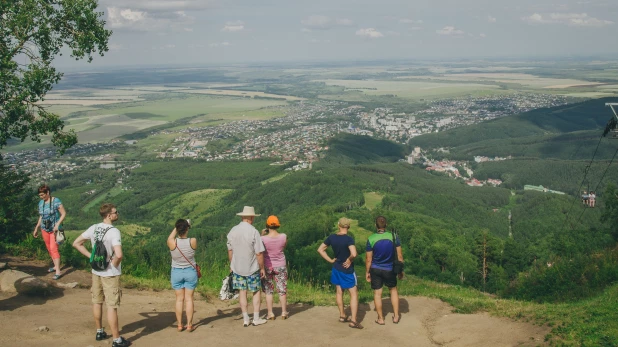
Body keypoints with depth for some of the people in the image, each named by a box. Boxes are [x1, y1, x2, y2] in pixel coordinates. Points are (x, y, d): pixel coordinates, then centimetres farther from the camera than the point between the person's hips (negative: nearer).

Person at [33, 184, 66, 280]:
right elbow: (41, 217, 16)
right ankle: (55, 266, 27)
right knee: (49, 249, 12)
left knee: (54, 249, -12)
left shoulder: (56, 201, -13)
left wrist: (57, 225, -22)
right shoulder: (41, 203, 6)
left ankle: (58, 271, -11)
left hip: (55, 229, -7)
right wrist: (36, 228, 16)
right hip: (45, 229, 7)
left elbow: (64, 213, -13)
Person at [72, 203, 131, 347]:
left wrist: (91, 256, 6)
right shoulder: (114, 231, -22)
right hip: (110, 274, -7)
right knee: (112, 306, -1)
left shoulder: (94, 228, 0)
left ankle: (99, 332, 34)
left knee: (97, 302, 19)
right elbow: (119, 254, -34)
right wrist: (114, 264, -14)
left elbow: (76, 243, 9)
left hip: (96, 271, 7)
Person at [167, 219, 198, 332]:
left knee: (179, 299, 9)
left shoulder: (172, 243, -18)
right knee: (189, 299, 6)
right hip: (190, 272, 0)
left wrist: (177, 227, 16)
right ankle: (189, 325, 9)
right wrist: (187, 225, 13)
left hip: (176, 272, 1)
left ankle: (180, 325, 13)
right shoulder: (193, 241, -17)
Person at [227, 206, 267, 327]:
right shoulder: (254, 232, -17)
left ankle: (245, 319, 14)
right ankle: (256, 318, 13)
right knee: (256, 291, 11)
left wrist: (232, 264, 19)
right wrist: (262, 268, -5)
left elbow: (230, 250, 7)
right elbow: (259, 253, -16)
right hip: (252, 268, -4)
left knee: (242, 292, 10)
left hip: (237, 267, 4)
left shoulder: (233, 231, -2)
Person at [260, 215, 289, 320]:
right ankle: (284, 312, 21)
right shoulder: (283, 237, -13)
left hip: (267, 266, -1)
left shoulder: (264, 238, -18)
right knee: (282, 290, 13)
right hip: (280, 266, 1)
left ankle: (270, 313, 11)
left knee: (268, 291, 9)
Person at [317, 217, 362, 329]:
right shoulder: (348, 239, -22)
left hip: (336, 268, 6)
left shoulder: (332, 237, -4)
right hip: (347, 270, -6)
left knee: (339, 291, 18)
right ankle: (353, 321, -4)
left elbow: (320, 249, 3)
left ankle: (342, 316, 29)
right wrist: (349, 260, -15)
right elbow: (354, 254, -36)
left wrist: (330, 260, 4)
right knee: (354, 294, 1)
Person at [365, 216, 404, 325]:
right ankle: (396, 315, 23)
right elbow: (399, 256, -6)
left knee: (377, 293, 11)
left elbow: (368, 259, -9)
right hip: (390, 270, 1)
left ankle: (380, 319, 19)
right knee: (393, 290, 22)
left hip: (375, 269, -1)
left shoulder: (371, 239, -15)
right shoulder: (393, 236, -12)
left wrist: (367, 272, 5)